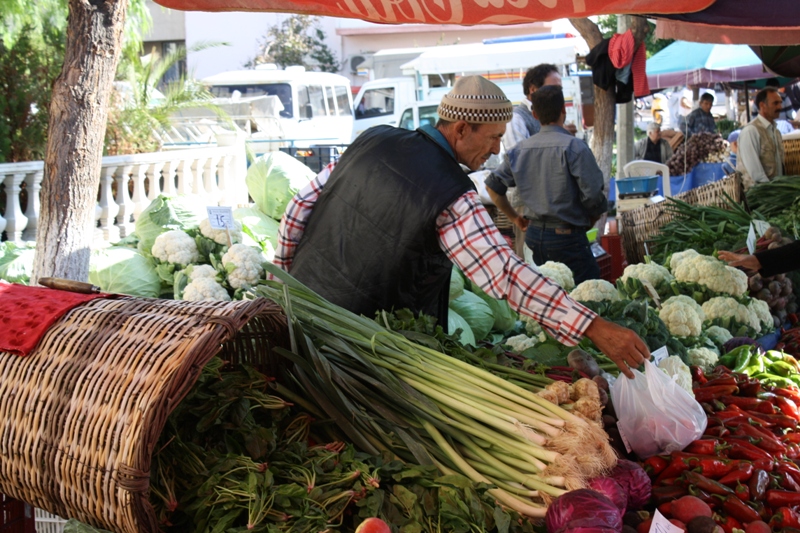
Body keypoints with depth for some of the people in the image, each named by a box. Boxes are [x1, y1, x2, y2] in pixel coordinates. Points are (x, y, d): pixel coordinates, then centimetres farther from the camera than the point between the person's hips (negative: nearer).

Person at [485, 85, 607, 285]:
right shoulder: (573, 147, -13)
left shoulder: (520, 149, 4)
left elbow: (492, 186, 10)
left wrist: (515, 217, 18)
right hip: (566, 236, -7)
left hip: (534, 234, 7)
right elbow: (594, 196, -15)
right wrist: (590, 220, 5)